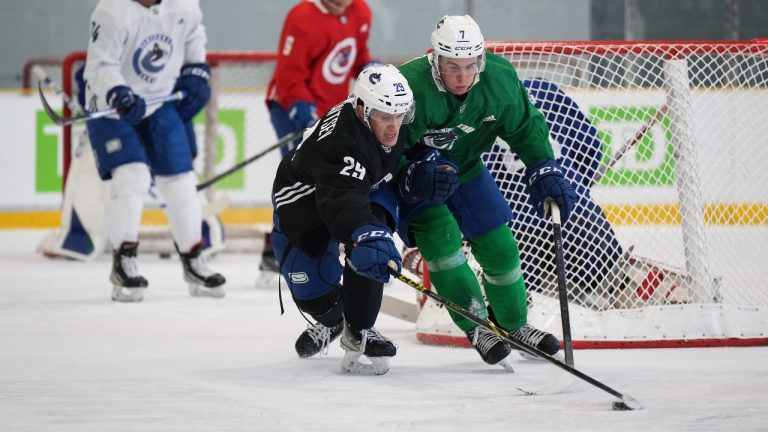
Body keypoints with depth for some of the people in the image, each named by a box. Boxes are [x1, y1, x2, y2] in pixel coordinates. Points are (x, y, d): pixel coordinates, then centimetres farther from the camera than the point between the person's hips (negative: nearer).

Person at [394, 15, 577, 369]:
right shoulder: (410, 86, -36)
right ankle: (476, 326, -17)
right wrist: (413, 175, -44)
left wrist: (544, 170, -16)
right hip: (413, 175, -5)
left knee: (499, 246, 4)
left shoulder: (499, 78, -21)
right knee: (440, 234, -27)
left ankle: (514, 324, 29)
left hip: (465, 170, 5)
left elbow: (524, 126, -5)